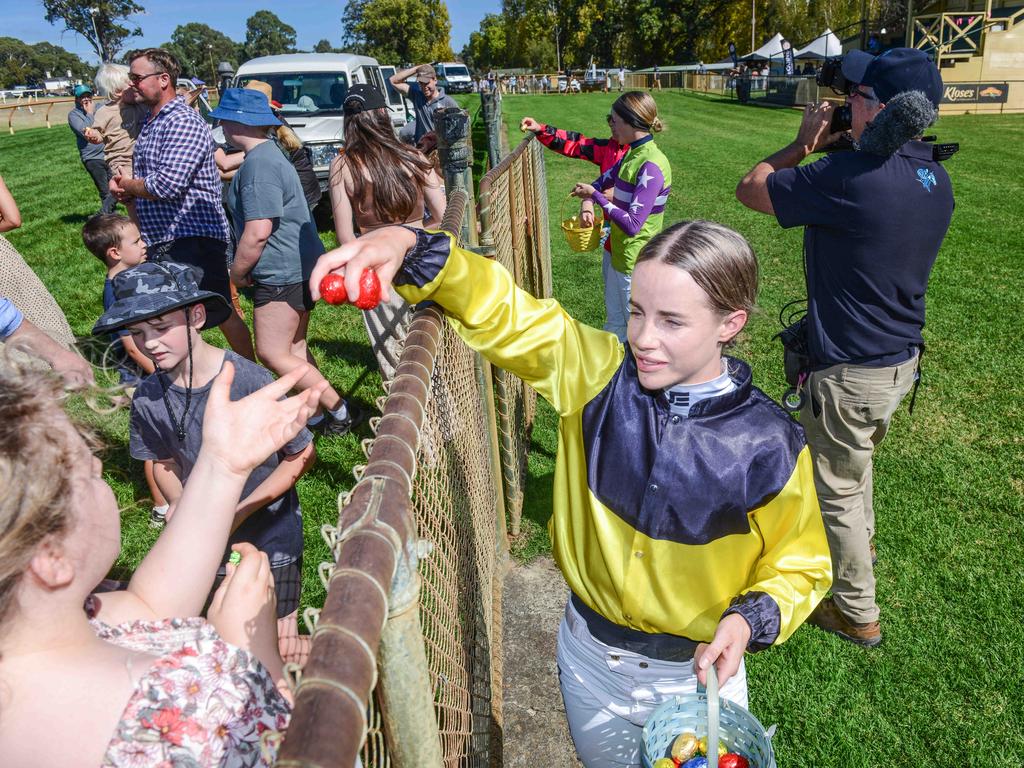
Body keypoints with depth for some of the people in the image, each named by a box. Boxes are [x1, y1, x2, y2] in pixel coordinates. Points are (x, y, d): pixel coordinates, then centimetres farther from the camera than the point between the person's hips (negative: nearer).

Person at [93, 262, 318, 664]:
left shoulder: (250, 381, -25)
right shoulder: (148, 398, -11)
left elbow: (303, 454, -15)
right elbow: (165, 463, 7)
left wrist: (240, 511, -18)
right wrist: (178, 504, -14)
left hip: (270, 529, -4)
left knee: (282, 648, 5)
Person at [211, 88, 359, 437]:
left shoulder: (259, 165, -19)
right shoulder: (269, 154, 15)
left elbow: (258, 232, -25)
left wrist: (237, 272, -10)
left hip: (280, 273, -11)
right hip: (298, 268, 11)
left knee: (272, 353, -3)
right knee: (294, 348, 16)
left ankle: (340, 411, 1)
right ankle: (316, 415, 24)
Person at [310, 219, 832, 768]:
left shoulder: (769, 447, -20)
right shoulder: (600, 377, -16)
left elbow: (799, 564, -6)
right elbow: (503, 312, -22)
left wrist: (750, 620, -24)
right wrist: (412, 250, -38)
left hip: (697, 672, -2)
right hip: (587, 660, 3)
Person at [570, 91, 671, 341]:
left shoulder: (651, 166, -24)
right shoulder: (633, 153, 3)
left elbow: (632, 225, -27)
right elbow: (608, 177, 23)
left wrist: (595, 194, -19)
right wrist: (589, 198, 6)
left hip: (634, 260, -9)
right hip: (616, 251, 9)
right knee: (613, 319, 23)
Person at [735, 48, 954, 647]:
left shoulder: (850, 178, -28)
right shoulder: (936, 179, -1)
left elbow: (751, 189, -16)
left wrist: (803, 145, -2)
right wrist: (830, 150, 5)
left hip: (851, 373, -8)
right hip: (903, 359, 8)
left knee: (837, 488, 11)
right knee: (858, 460, 31)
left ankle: (857, 613, 30)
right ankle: (859, 543, 57)